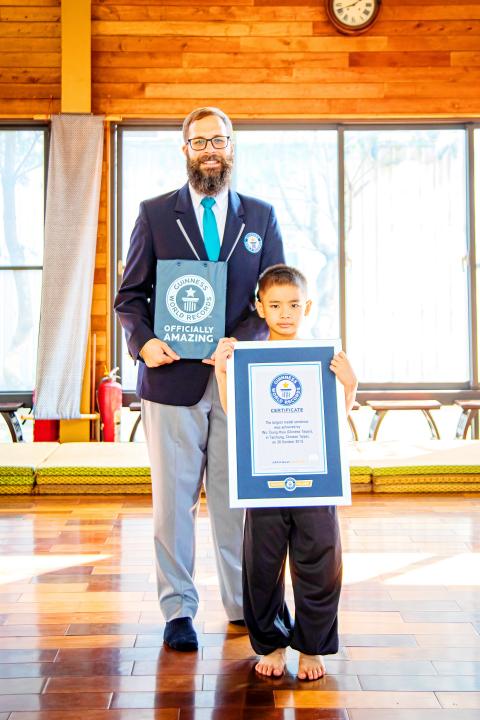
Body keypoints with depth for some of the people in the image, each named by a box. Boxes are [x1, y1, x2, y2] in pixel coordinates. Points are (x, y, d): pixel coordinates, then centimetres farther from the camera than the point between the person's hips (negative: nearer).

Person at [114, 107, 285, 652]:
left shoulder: (260, 216, 12)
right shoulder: (155, 214, 9)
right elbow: (130, 294, 7)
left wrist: (242, 341, -11)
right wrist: (142, 340, -12)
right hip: (171, 377, -1)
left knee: (238, 496, 6)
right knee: (172, 499, 4)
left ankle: (245, 605, 19)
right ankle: (177, 609, 15)